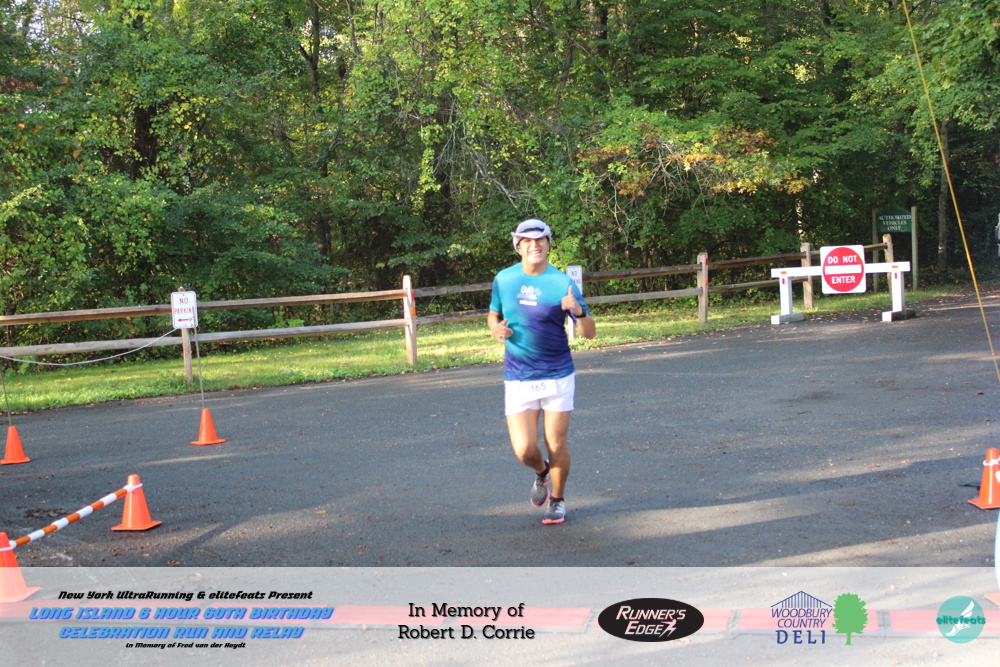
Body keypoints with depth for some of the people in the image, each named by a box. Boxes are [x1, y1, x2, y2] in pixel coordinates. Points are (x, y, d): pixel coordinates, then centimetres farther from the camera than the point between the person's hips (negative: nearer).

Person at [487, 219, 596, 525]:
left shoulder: (563, 284, -7)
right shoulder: (504, 279, 2)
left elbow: (589, 333, -9)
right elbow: (493, 314, 19)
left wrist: (579, 311, -31)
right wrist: (496, 328, -4)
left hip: (557, 376, -2)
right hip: (517, 379, 2)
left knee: (556, 447, 2)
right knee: (524, 450, -6)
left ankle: (557, 499, 30)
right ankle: (541, 472, 30)